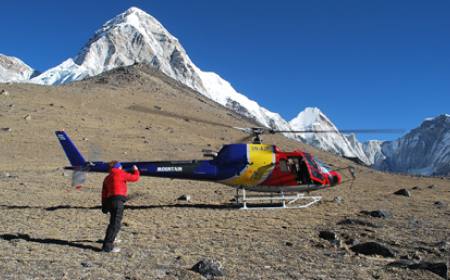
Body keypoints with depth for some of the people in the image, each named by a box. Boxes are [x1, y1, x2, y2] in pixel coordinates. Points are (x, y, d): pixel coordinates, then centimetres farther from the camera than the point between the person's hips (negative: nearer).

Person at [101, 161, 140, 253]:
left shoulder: (107, 178, 21)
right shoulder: (121, 174, 2)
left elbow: (104, 193, 18)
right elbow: (135, 178, 3)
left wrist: (104, 206, 19)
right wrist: (136, 170, 22)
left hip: (109, 201, 8)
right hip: (118, 200, -8)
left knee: (113, 222, 28)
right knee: (115, 224, -10)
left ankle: (109, 239, 44)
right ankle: (107, 246, -16)